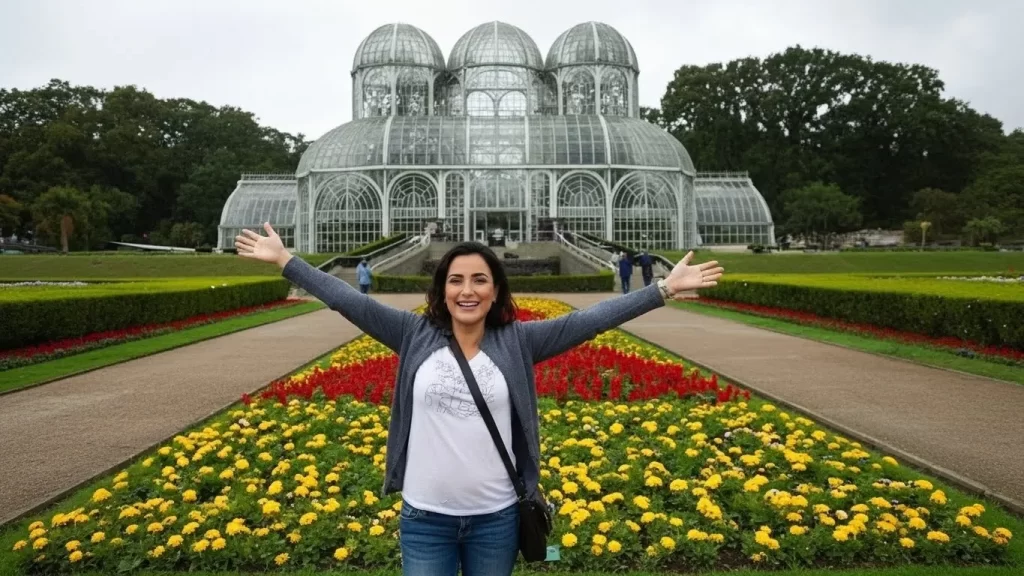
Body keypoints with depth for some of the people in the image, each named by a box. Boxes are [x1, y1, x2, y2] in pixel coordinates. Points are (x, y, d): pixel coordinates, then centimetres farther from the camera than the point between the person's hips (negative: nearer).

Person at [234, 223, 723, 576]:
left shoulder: (516, 342, -4)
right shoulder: (416, 336, -3)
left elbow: (588, 320, -8)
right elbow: (350, 302, -2)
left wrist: (664, 289, -12)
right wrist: (285, 260, -2)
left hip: (495, 518, 0)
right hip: (425, 518, 0)